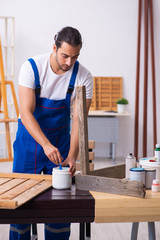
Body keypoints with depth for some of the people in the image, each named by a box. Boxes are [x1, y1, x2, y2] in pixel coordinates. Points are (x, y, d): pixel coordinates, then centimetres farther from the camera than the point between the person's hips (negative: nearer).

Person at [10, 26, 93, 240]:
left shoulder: (83, 77, -14)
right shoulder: (31, 67, -18)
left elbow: (78, 119, -15)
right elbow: (26, 113, -24)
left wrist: (72, 156, -28)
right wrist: (46, 145, -37)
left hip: (60, 140, 1)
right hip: (29, 137, -1)